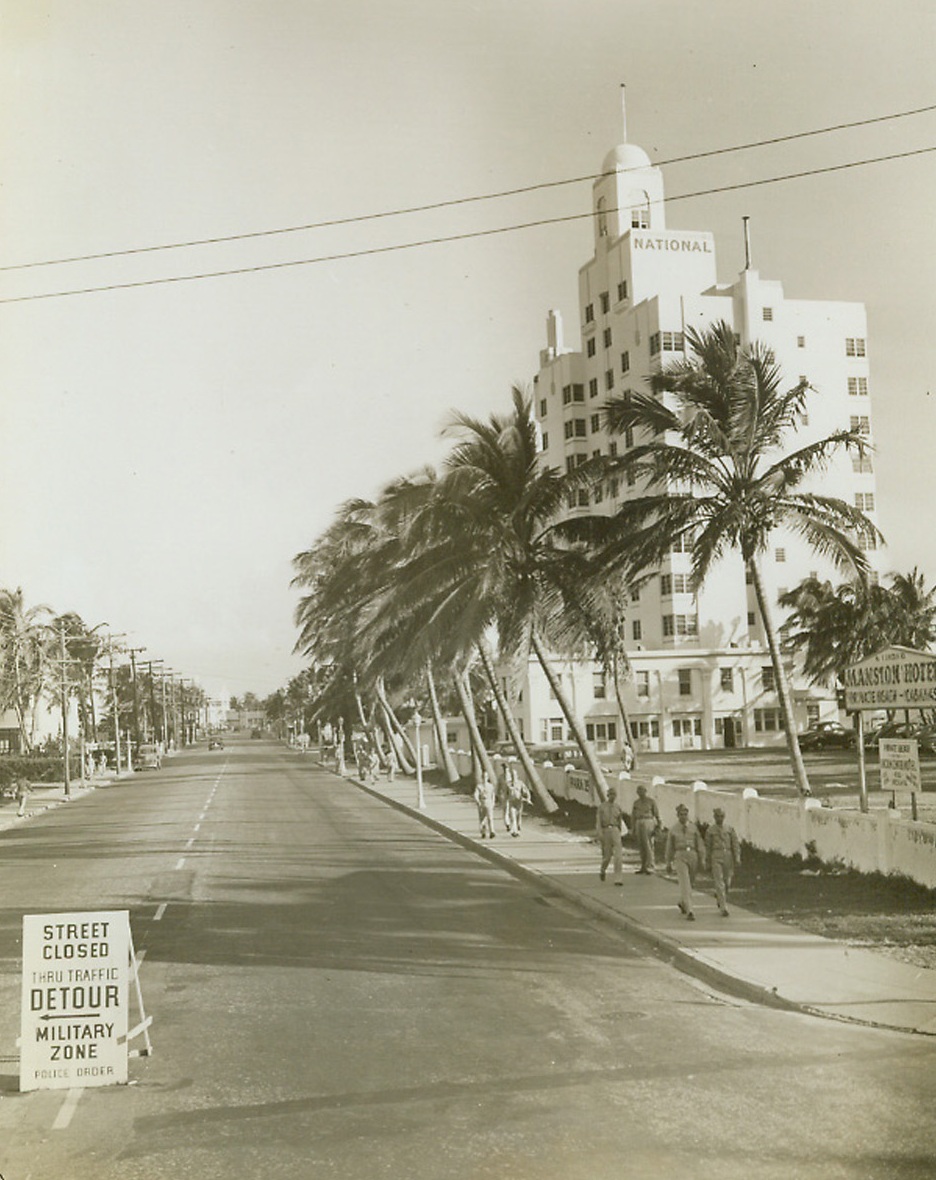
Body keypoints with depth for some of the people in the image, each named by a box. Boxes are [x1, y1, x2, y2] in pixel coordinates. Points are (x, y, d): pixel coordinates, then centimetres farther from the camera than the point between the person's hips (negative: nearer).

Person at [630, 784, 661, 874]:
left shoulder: (651, 801, 1)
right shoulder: (636, 802, 14)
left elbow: (657, 814, -1)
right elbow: (633, 816, 16)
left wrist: (657, 827, -7)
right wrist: (633, 828, 10)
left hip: (648, 822, -5)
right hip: (639, 823, 5)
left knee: (648, 845, -11)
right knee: (641, 846, 5)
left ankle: (650, 867, -11)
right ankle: (643, 867, 11)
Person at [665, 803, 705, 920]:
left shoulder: (693, 828, 5)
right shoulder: (673, 830, 2)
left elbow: (700, 845, 4)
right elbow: (669, 847, 9)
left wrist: (702, 860, -4)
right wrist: (668, 863, 11)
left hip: (692, 855, 3)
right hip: (680, 857, -3)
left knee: (690, 883, 15)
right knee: (685, 884, -13)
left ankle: (682, 903, 41)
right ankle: (689, 912, -16)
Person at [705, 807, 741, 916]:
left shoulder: (730, 828, 4)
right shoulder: (710, 830, 2)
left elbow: (736, 844, 1)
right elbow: (708, 846, 7)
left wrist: (737, 859, -10)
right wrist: (709, 862, 8)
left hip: (728, 857, 2)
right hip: (716, 858, -2)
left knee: (727, 882, 12)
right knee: (719, 883, -10)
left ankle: (719, 896, 43)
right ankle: (723, 908, -9)